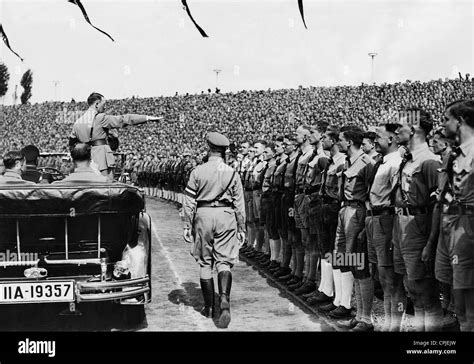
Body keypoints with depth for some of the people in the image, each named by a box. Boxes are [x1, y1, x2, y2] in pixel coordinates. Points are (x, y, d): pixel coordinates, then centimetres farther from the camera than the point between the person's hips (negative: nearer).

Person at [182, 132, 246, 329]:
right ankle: (224, 298, -20)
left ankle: (209, 307, 17)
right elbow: (239, 204, 3)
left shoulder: (197, 172, -1)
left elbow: (189, 202, 0)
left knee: (205, 263, 10)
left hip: (203, 216, 0)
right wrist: (241, 228, 10)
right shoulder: (232, 173, 2)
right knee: (223, 261, 3)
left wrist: (187, 226, 7)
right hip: (226, 216, 0)